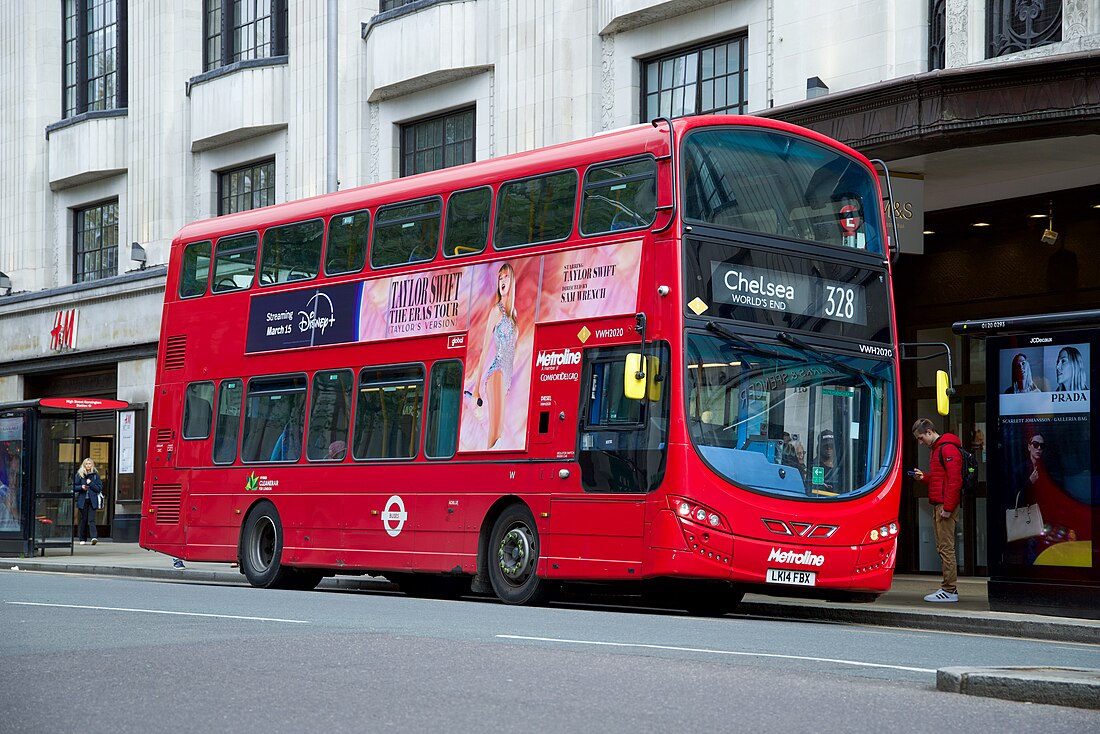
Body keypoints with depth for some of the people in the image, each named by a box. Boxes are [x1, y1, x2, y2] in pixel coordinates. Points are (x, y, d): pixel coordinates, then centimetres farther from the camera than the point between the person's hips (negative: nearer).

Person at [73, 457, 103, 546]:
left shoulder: (95, 475, 5)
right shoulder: (79, 474, 6)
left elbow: (99, 488, 2)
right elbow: (74, 487, 6)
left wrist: (90, 483, -10)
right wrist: (81, 487, -13)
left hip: (92, 501, -1)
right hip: (82, 501, 1)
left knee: (91, 519, -13)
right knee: (83, 519, 6)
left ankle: (93, 537, -23)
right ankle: (83, 539, 14)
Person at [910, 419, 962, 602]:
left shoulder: (948, 449, -12)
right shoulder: (936, 450, 20)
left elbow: (954, 480, -19)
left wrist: (947, 507, -21)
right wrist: (923, 477, 10)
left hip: (945, 505, -10)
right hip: (938, 505, 10)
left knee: (946, 548, -8)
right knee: (942, 548, 11)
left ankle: (949, 591, -7)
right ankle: (950, 588, 15)